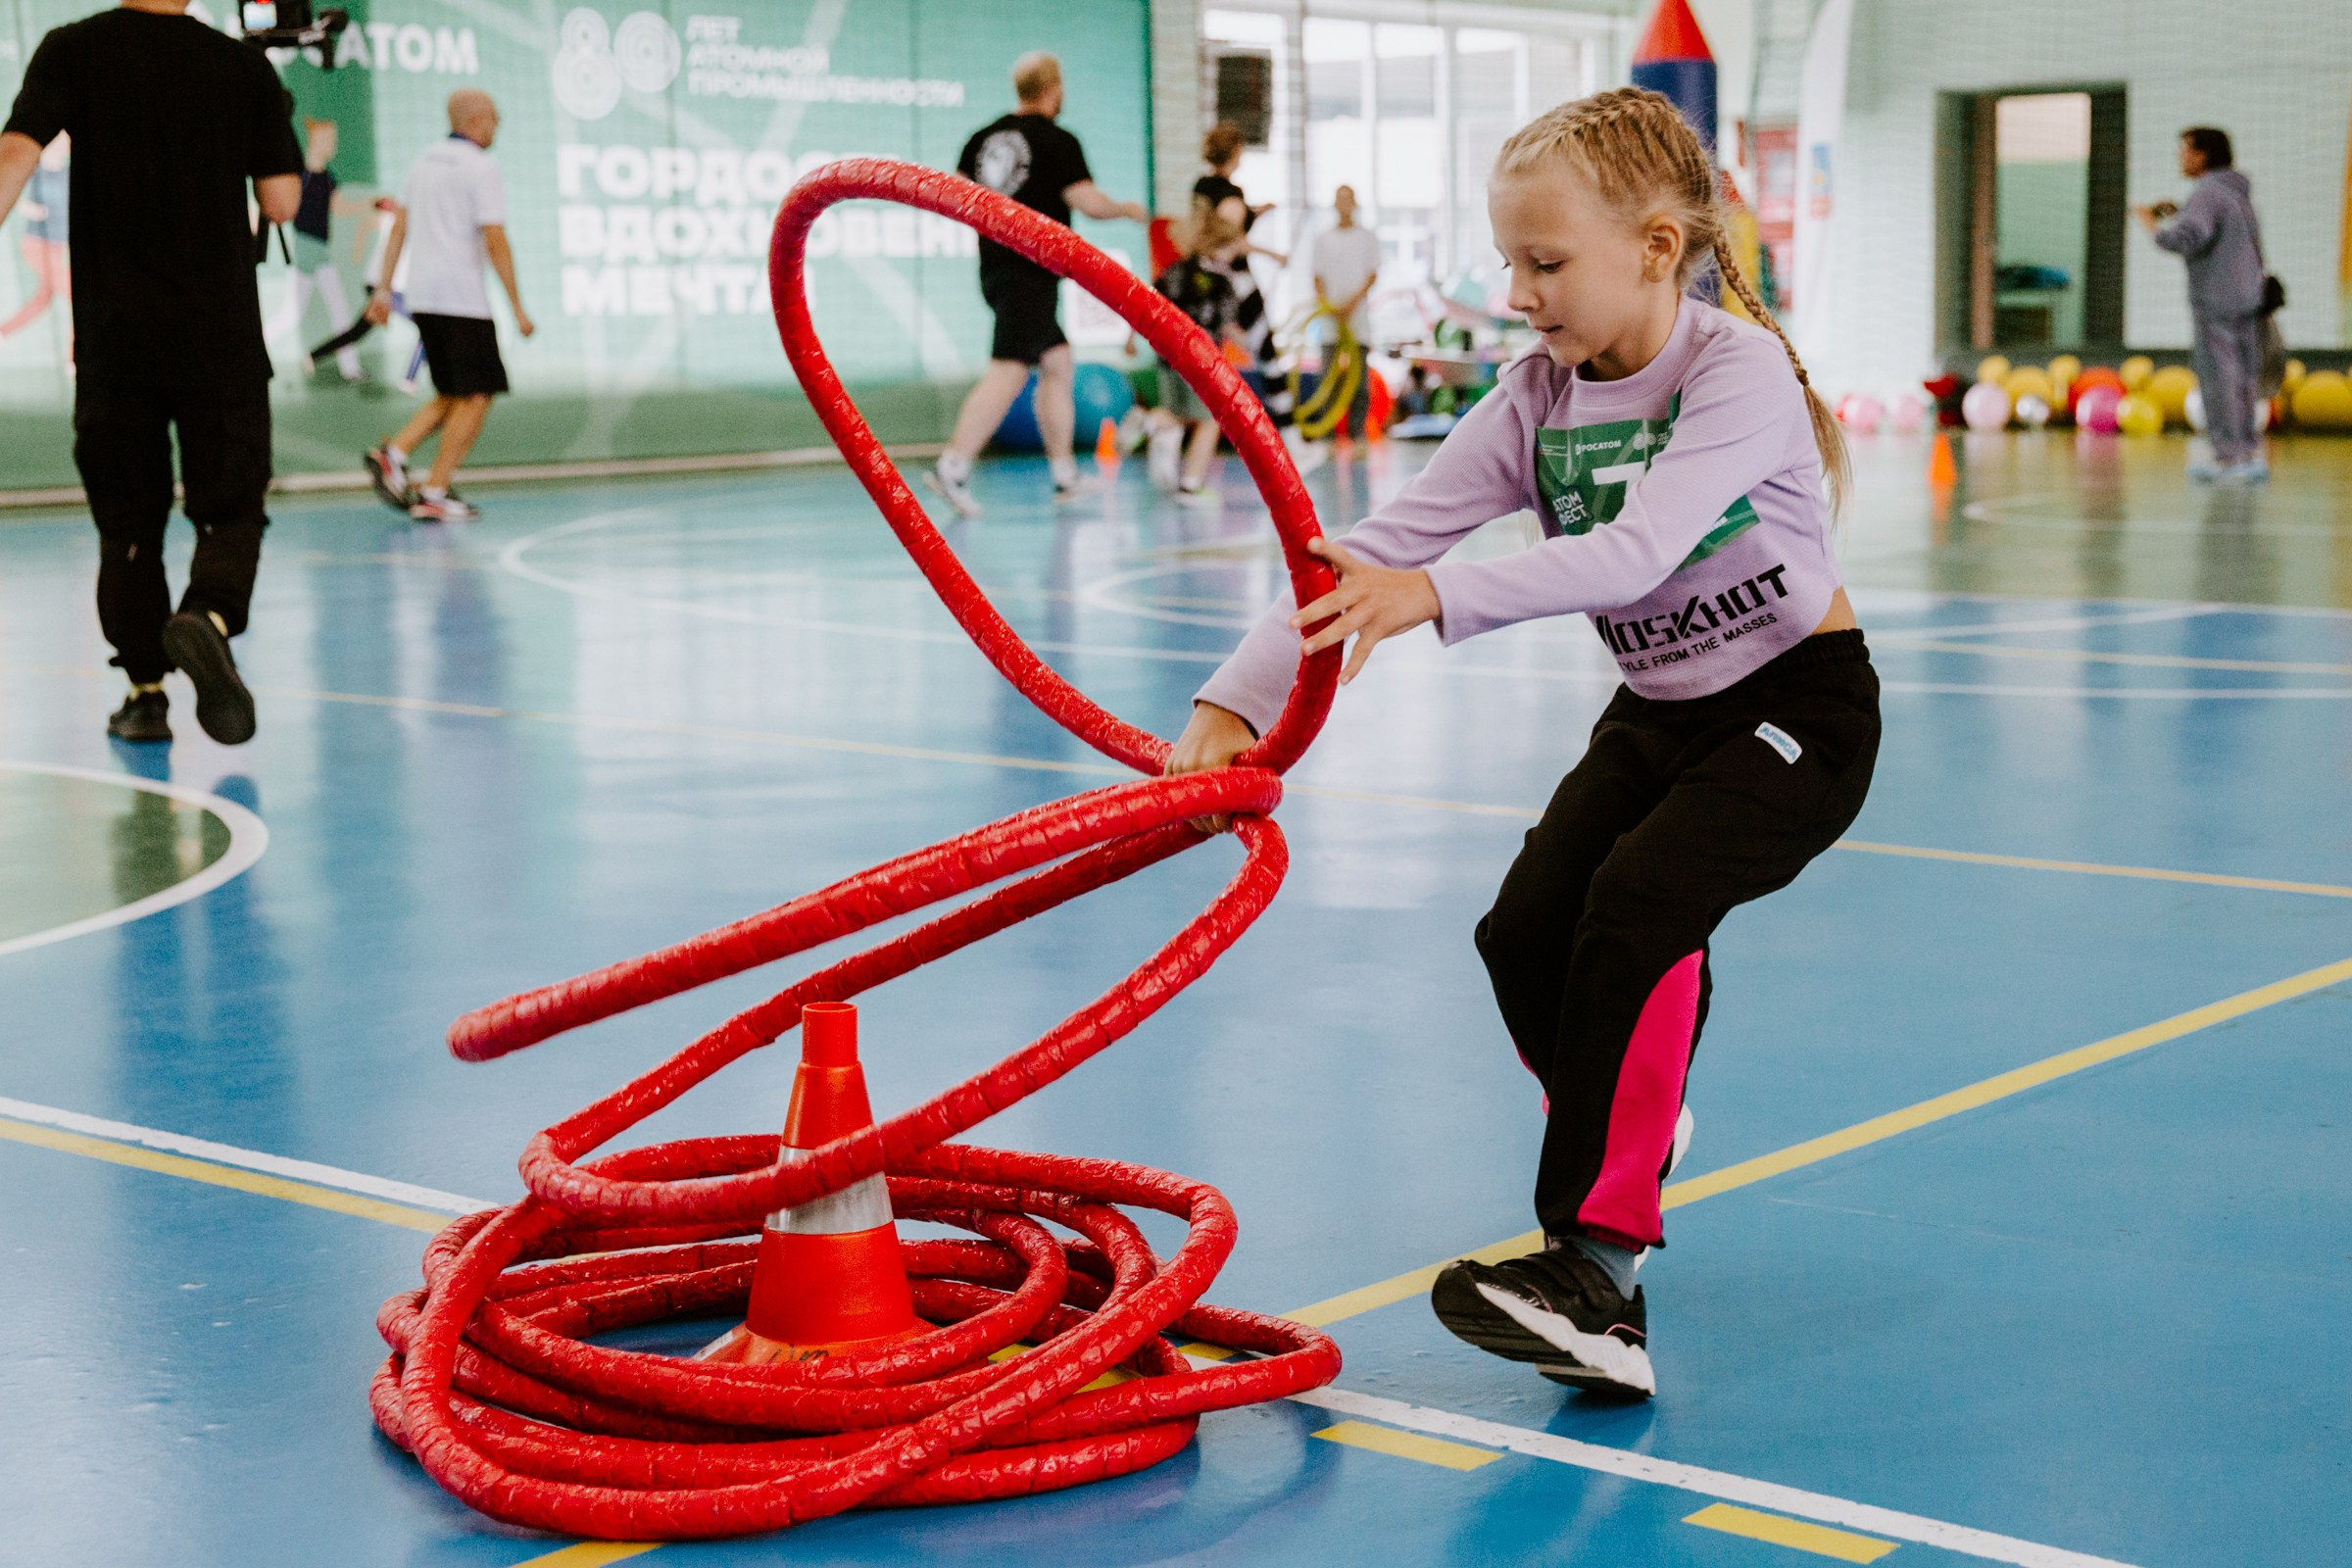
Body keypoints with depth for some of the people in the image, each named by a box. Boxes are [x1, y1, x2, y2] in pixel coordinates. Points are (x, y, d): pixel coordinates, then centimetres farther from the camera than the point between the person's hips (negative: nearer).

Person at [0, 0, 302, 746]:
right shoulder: (245, 68, 1)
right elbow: (281, 201, 0)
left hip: (113, 330, 1)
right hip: (221, 335, -1)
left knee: (126, 518, 12)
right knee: (230, 507, 5)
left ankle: (145, 691, 12)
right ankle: (209, 615, -24)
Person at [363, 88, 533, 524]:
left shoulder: (425, 162, 15)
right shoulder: (480, 167, -8)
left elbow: (398, 229, 15)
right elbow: (495, 242, -13)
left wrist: (384, 289, 18)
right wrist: (517, 308, -11)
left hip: (421, 299, 8)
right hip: (462, 299, -8)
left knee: (453, 396, 17)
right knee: (475, 396, -1)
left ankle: (393, 455, 0)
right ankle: (434, 493, -5)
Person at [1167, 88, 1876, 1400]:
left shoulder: (1738, 372, -23)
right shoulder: (1540, 397, -6)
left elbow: (1634, 552, -39)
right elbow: (1376, 548, -14)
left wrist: (1436, 597, -51)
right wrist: (1234, 704, -26)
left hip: (1799, 706, -6)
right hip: (1657, 712, 6)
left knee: (1641, 900, -27)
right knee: (1526, 934, -8)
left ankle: (1598, 1278, -27)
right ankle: (1632, 1129, 25)